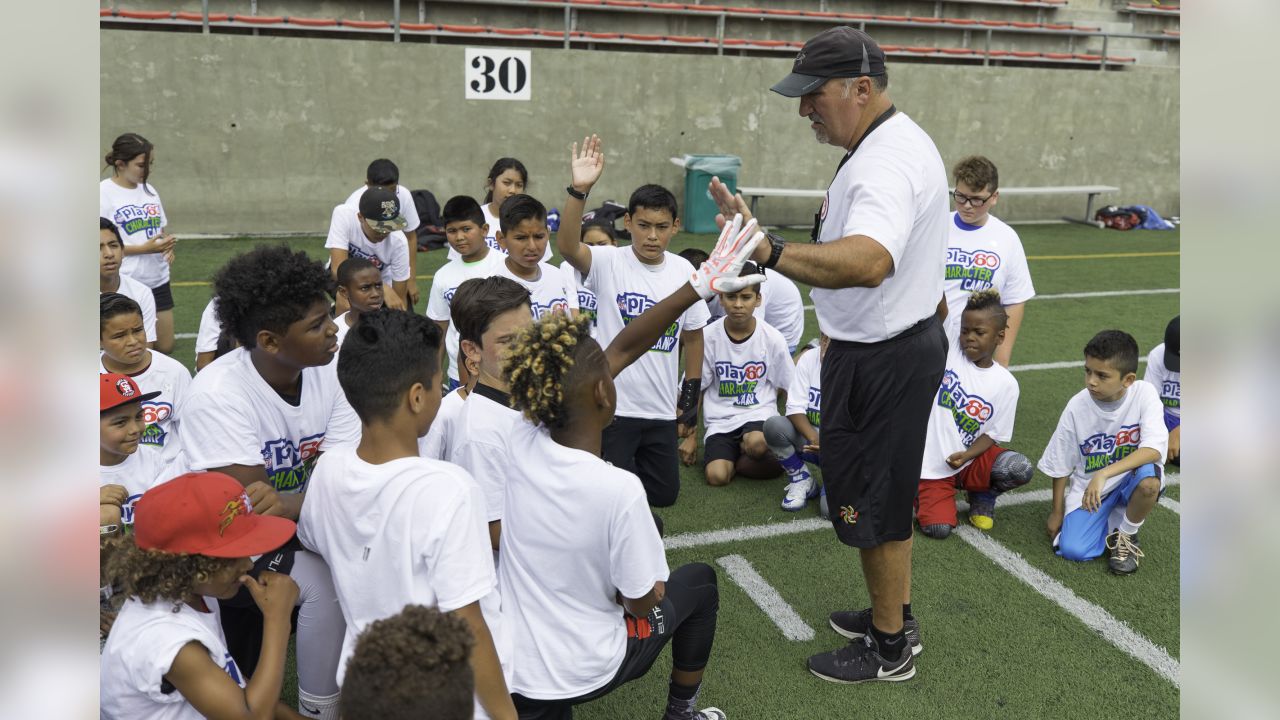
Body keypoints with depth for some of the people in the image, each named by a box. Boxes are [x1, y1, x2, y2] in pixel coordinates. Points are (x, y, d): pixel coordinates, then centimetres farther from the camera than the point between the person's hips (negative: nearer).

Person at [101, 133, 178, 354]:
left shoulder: (149, 190, 10)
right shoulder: (104, 193, -9)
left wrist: (167, 247, -2)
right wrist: (144, 248, -19)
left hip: (158, 281, 6)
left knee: (165, 348, 7)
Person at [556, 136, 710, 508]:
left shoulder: (683, 271, 0)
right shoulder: (608, 263, -12)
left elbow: (692, 336, 9)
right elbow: (566, 246, -33)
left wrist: (690, 399, 10)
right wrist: (578, 190, -45)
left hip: (663, 410, 4)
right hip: (612, 405, -4)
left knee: (664, 494, 18)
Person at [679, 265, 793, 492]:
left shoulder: (772, 338, -5)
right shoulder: (708, 336, -4)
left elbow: (789, 389, 7)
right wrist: (690, 436, 8)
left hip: (759, 415, -1)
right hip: (720, 420, 1)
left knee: (756, 443, -36)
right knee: (716, 476, -23)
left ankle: (737, 459, -2)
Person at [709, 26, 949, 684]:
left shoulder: (886, 162, -27)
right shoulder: (895, 141, 8)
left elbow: (867, 262, -48)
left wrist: (769, 252, -58)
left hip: (881, 361, -11)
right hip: (897, 342, 11)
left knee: (870, 504, 4)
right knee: (887, 493, 22)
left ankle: (887, 650, 23)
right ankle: (891, 613, 40)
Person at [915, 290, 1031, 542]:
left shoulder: (1006, 384, -3)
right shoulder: (946, 350, -7)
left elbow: (992, 434, -2)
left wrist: (966, 456, -18)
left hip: (967, 461, 2)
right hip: (930, 464, -2)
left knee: (1020, 468, -26)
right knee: (938, 528, -18)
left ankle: (982, 494, 8)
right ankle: (922, 492, 18)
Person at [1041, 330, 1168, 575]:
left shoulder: (1144, 394, -17)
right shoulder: (1077, 407, -12)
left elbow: (1154, 449, -31)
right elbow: (1061, 465, -1)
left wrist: (1103, 475, -40)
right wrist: (1057, 512, 5)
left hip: (1129, 480, -1)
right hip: (1088, 485, 1)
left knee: (1149, 479, -36)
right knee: (1072, 550, -18)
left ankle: (1125, 536, -5)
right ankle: (1111, 520, 16)